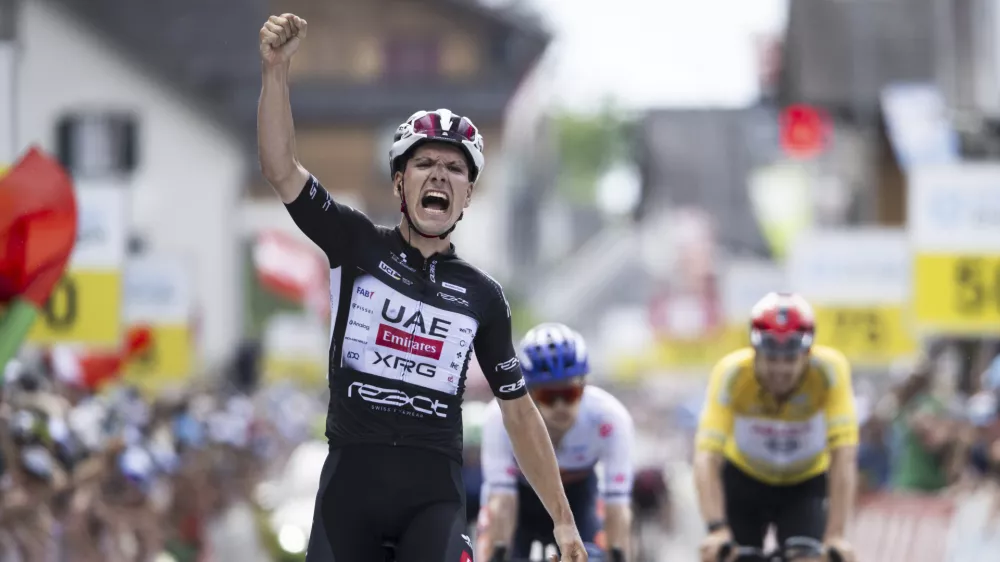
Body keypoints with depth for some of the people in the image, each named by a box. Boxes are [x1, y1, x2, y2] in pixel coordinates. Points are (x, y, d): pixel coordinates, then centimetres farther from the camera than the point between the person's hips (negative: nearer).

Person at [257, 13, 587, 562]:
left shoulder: (482, 295, 9)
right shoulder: (358, 245, 6)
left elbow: (518, 412, 15)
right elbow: (281, 169, -7)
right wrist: (276, 68, -21)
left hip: (434, 491, 0)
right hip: (350, 479, 0)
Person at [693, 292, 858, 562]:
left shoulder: (829, 369, -30)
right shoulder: (732, 372, -30)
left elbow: (843, 454, -36)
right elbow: (707, 456, -37)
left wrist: (836, 535, -44)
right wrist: (716, 529, -49)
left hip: (805, 486, 0)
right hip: (743, 481, 0)